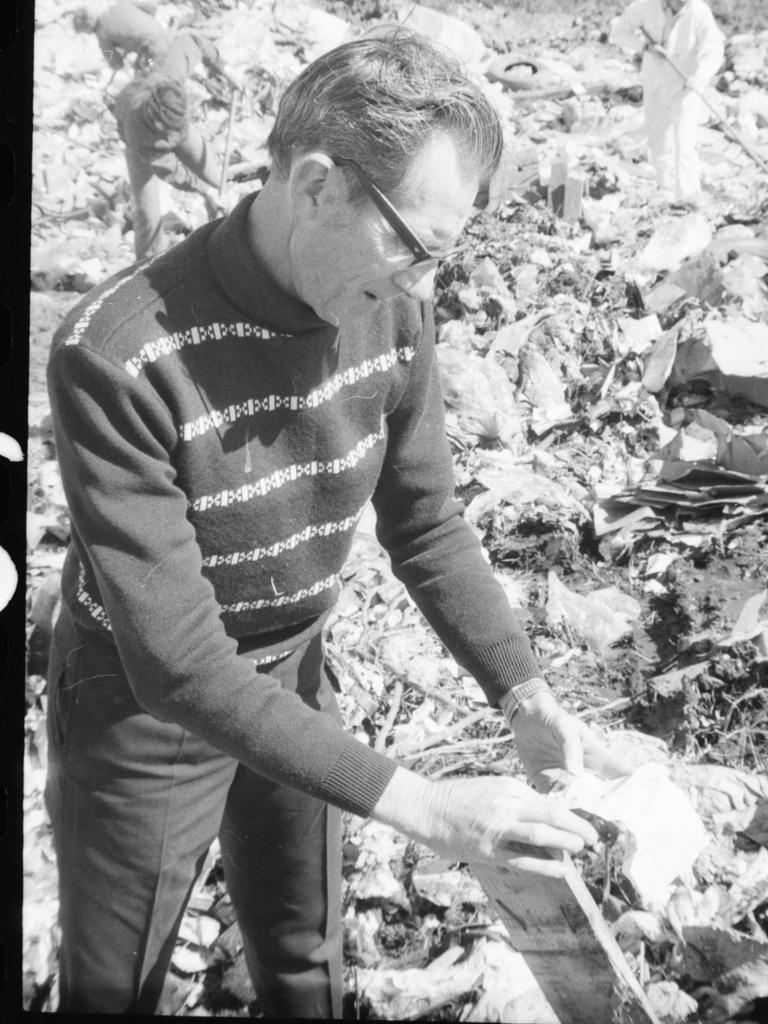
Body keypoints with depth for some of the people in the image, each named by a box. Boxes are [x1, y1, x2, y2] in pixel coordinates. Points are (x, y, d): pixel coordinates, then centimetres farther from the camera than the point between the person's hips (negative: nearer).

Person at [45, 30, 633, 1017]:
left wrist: (527, 698, -13)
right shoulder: (117, 357, -33)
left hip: (295, 683, 5)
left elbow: (426, 523, -2)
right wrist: (417, 804, -33)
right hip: (146, 714, -4)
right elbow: (181, 668, -32)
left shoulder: (392, 312, -15)